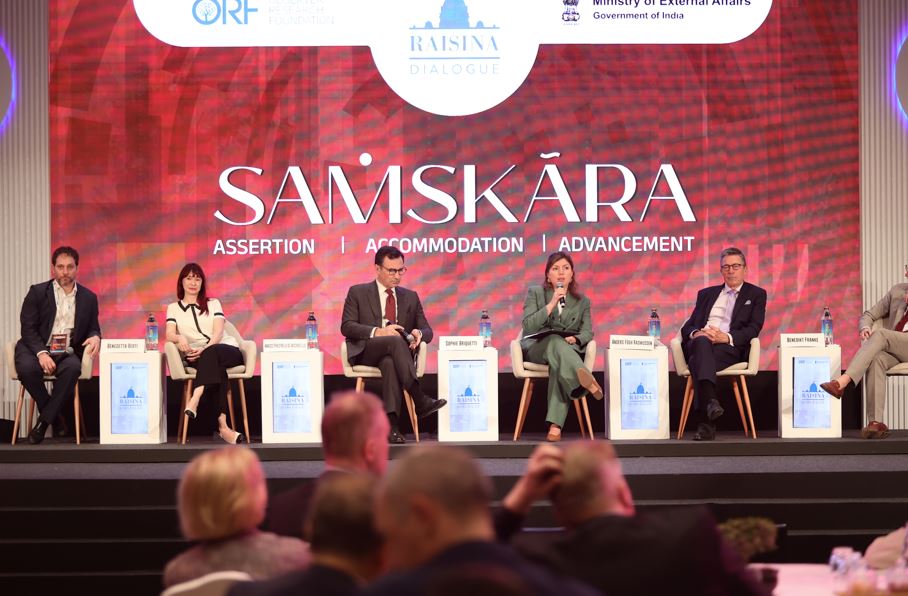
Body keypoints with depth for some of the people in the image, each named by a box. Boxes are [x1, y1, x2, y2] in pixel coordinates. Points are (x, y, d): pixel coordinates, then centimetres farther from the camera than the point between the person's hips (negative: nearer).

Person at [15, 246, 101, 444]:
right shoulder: (37, 292, 3)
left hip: (67, 353, 2)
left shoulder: (88, 298, 11)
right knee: (27, 368, -36)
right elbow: (28, 328, -3)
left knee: (73, 368, -35)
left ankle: (44, 421, -22)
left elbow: (93, 329, 17)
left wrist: (95, 337, -11)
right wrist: (41, 353, -20)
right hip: (36, 349, -1)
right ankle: (55, 415, -12)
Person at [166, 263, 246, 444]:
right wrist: (179, 338, -26)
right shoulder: (173, 308, 20)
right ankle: (222, 426, -54)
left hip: (227, 350, 1)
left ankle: (194, 402, -56)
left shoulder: (213, 304, 20)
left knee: (212, 354, -39)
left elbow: (218, 332, 2)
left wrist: (205, 348, -20)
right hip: (197, 356, -1)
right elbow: (169, 335, 1)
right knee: (217, 367, -38)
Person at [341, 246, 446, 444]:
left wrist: (419, 334, -11)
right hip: (365, 352, -2)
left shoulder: (410, 297, 21)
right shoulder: (358, 293, 11)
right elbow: (347, 326, -1)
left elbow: (427, 330, 16)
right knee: (396, 341, -36)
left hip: (392, 355, 2)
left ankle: (391, 425, -49)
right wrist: (378, 332, -18)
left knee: (390, 362, -38)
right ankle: (420, 400, -46)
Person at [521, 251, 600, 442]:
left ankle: (555, 425, -52)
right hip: (536, 348, -1)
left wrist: (574, 339, -17)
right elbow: (528, 326, -5)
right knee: (555, 341, -39)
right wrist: (551, 304, -13)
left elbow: (587, 332, 6)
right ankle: (585, 378, -65)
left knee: (559, 362, -38)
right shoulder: (535, 293, 10)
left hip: (568, 350, 1)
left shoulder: (582, 301, 18)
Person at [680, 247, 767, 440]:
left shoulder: (756, 294, 19)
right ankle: (710, 400, -60)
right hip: (699, 343, 2)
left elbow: (753, 329, 4)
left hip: (731, 348, -2)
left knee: (697, 361, -37)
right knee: (702, 342, -39)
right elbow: (688, 326, 20)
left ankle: (704, 421, -51)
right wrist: (696, 334, -7)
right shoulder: (706, 294, 29)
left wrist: (727, 337, -15)